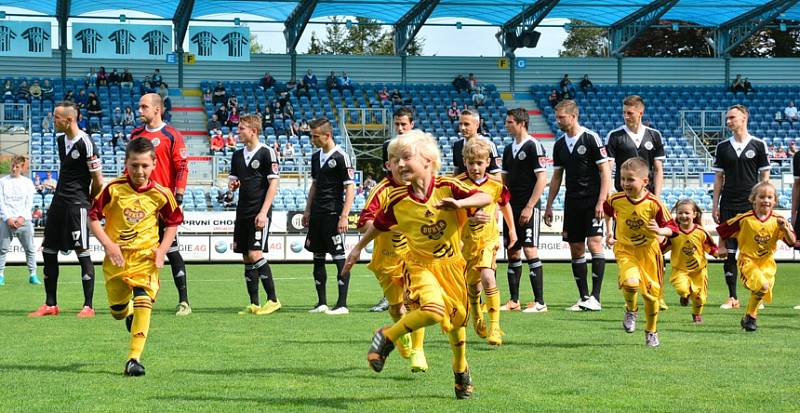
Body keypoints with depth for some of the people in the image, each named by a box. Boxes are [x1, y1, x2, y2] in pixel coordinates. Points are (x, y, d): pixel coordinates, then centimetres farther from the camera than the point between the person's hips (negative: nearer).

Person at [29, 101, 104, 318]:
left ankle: (88, 306, -1)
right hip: (58, 202, 9)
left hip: (77, 204, -9)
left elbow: (98, 180, -11)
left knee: (83, 253, -6)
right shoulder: (61, 140, 11)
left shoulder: (85, 143, -14)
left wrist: (87, 203, 1)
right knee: (48, 251, 9)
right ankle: (50, 305, 16)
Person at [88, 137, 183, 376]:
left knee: (143, 301, -21)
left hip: (146, 257, -1)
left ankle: (134, 358, -20)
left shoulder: (161, 194, -6)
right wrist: (108, 244, -14)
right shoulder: (114, 189, -10)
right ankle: (130, 312, 51)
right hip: (116, 256, 1)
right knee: (117, 311, 11)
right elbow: (93, 217, -3)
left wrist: (162, 249, -2)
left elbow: (173, 222, 10)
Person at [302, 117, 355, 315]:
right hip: (317, 215, 8)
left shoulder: (340, 157, -10)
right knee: (318, 258, 9)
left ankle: (342, 304, -4)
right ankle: (321, 303, 16)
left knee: (339, 257, -6)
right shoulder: (316, 156, 13)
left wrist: (344, 216, -18)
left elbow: (350, 188, -12)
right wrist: (307, 211, 18)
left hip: (333, 214, -8)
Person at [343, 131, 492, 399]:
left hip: (451, 264, 2)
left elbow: (485, 198, -20)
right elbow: (379, 224, 8)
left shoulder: (447, 188, -13)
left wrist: (460, 203, -36)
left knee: (457, 320, 16)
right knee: (434, 310, -29)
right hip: (420, 264, -2)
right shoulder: (398, 200, -9)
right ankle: (386, 338, -9)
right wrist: (358, 248, 14)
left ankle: (461, 370, 41)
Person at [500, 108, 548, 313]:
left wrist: (529, 207, -17)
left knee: (530, 251, -11)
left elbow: (542, 178, -13)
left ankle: (539, 302, -8)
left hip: (527, 209, -8)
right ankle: (514, 301, 14)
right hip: (511, 208, 8)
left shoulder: (533, 146, -9)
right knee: (512, 252, 8)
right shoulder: (508, 149, 14)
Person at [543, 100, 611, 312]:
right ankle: (584, 297, 11)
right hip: (572, 202, 6)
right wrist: (549, 206, 15)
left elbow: (605, 172, -9)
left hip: (592, 200, -6)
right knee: (576, 249, 5)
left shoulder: (591, 139, -8)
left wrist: (601, 202, -16)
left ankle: (595, 297, -14)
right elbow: (557, 177, 19)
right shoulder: (559, 145, 11)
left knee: (594, 243, -14)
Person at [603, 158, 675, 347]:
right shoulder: (616, 200, -13)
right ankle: (631, 310, 6)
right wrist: (609, 232, 13)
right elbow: (607, 211, 14)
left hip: (649, 251, 0)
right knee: (631, 282, -27)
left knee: (651, 293, 8)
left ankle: (651, 332, 32)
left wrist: (660, 231, -31)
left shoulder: (654, 204, -20)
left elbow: (670, 229, -11)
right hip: (624, 249, 0)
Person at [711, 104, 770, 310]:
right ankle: (732, 297, 7)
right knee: (728, 251, 1)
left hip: (751, 205, -3)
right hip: (728, 205, 3)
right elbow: (718, 177, 11)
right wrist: (715, 205, 5)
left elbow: (764, 177, 3)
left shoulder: (758, 145, 1)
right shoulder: (723, 147, 9)